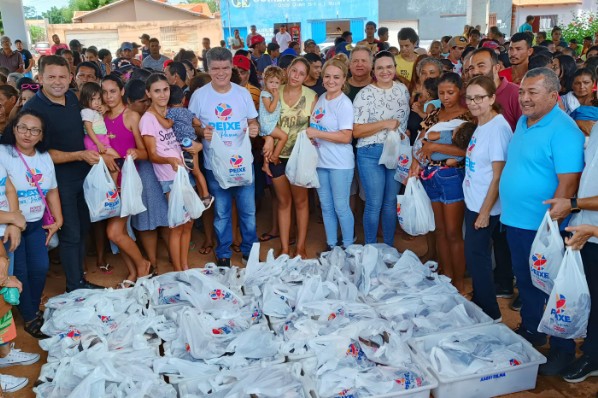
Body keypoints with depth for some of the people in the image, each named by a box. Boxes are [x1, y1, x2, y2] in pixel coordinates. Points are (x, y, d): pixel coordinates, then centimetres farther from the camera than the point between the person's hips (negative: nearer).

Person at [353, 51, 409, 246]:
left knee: (391, 202, 13)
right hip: (371, 154, -5)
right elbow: (356, 131, -14)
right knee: (374, 204, -2)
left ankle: (390, 247, 26)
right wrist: (385, 124, -20)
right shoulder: (365, 94, -9)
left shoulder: (403, 89, 7)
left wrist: (404, 133, 3)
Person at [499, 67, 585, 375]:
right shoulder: (523, 122, 9)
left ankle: (563, 348, 23)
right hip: (515, 221, 8)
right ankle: (530, 331, 40)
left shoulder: (563, 130, -17)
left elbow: (568, 184, -22)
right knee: (525, 280, 21)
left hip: (543, 227, -8)